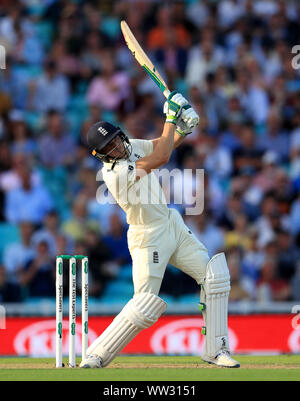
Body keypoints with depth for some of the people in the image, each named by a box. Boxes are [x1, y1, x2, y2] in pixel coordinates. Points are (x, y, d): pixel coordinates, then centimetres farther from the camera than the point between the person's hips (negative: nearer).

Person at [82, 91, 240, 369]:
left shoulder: (132, 147, 1)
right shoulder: (114, 172, -24)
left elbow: (169, 143, 10)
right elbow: (162, 157, -27)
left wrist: (184, 128, -13)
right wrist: (171, 118, -18)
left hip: (173, 225, 8)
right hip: (149, 238, -8)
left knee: (215, 276, 0)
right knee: (145, 307, -12)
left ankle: (216, 350, 4)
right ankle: (97, 355, 1)